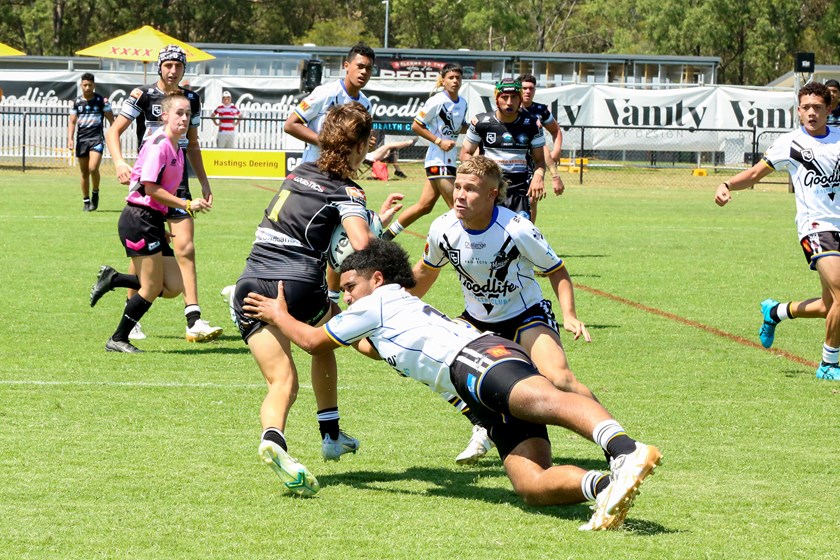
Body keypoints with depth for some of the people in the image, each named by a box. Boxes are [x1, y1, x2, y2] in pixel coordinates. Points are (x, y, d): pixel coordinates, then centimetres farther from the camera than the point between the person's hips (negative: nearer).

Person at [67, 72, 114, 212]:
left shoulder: (102, 101, 0)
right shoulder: (76, 102, 8)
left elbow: (111, 120, 3)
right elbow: (72, 122, 8)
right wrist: (70, 139, -5)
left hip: (97, 138, -3)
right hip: (81, 139, 3)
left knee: (93, 168, -20)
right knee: (84, 173, 7)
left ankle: (95, 193, 4)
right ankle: (86, 201, 18)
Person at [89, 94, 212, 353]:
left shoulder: (176, 149, 15)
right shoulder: (159, 144, -14)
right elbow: (151, 188, -19)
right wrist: (187, 205, -17)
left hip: (154, 220, 9)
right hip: (139, 220, -9)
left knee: (174, 287, 4)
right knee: (152, 288, -6)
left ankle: (112, 279, 14)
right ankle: (118, 340, 6)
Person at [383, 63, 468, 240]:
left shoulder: (462, 103, 10)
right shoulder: (437, 101, -13)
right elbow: (416, 126, -10)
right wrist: (439, 141, -16)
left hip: (449, 160, 8)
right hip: (439, 160, -8)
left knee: (424, 205, 9)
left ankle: (387, 236, 19)